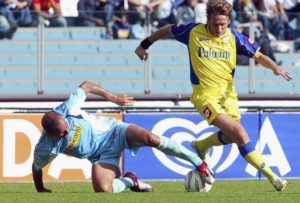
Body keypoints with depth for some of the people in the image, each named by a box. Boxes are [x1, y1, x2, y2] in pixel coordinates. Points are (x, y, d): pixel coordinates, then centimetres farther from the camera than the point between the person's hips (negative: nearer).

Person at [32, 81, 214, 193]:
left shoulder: (67, 109, -23)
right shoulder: (45, 149, -23)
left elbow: (86, 86, -4)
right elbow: (37, 168, -2)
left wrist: (112, 97, 2)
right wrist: (41, 190, 10)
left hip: (110, 130, -1)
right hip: (102, 155, 1)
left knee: (151, 139, -30)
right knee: (102, 189, -30)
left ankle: (197, 161, -12)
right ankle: (130, 182, 8)